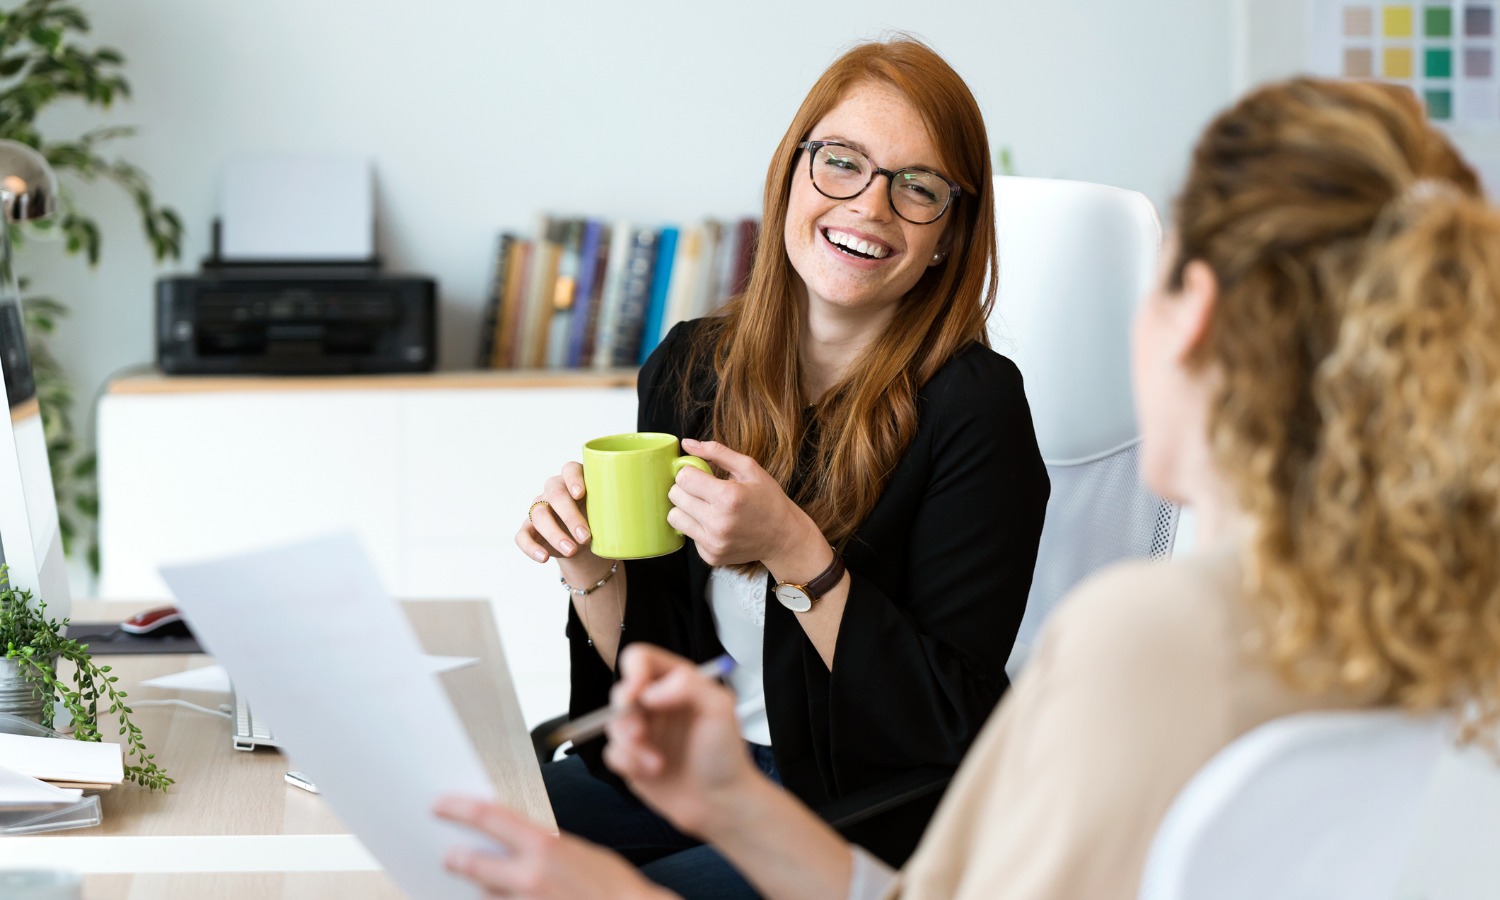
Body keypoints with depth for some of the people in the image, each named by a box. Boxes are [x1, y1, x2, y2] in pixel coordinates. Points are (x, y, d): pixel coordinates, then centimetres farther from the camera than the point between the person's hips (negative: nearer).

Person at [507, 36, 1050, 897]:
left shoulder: (972, 408, -16)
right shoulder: (691, 368, 2)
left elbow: (952, 726, -16)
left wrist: (797, 554, -26)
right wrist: (592, 563, -13)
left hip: (866, 812, -5)